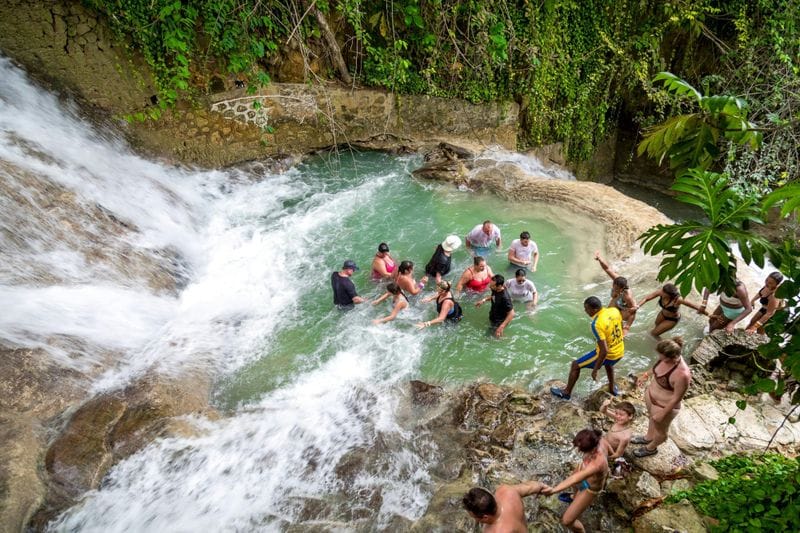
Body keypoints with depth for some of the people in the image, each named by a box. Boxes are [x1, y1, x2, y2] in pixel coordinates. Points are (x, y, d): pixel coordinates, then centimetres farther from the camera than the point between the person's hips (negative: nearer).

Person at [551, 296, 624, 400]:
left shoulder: (597, 324, -31)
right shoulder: (615, 310, -9)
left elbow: (604, 350, -30)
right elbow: (620, 327, 10)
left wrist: (595, 369, -20)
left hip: (608, 355, -7)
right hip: (620, 352, 7)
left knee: (575, 365, 10)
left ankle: (566, 392, 24)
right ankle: (612, 388, 54)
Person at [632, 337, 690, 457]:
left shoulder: (682, 374, -41)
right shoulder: (667, 358, -21)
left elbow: (677, 398, -27)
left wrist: (662, 414, -17)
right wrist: (648, 374, 19)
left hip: (664, 406, -7)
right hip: (650, 394, 7)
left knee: (660, 430, 25)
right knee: (651, 417, 34)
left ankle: (651, 448, 53)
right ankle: (648, 437, 63)